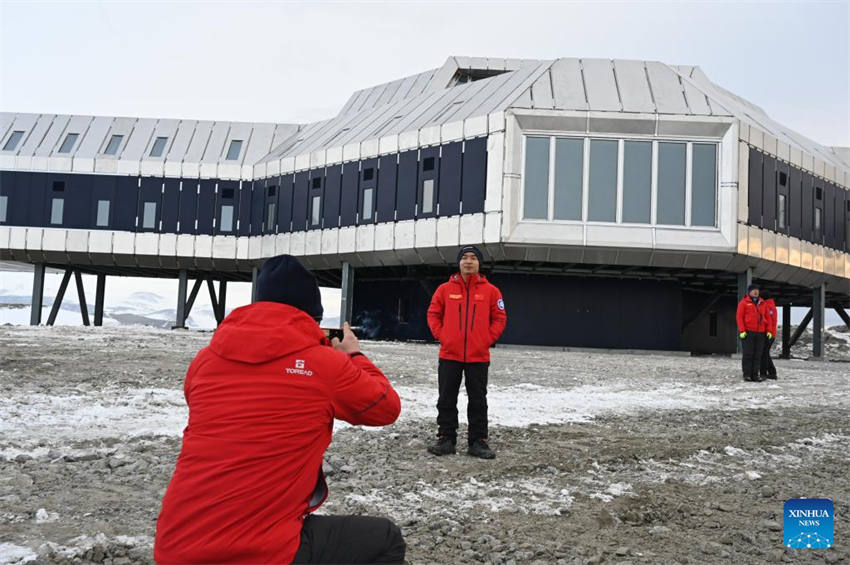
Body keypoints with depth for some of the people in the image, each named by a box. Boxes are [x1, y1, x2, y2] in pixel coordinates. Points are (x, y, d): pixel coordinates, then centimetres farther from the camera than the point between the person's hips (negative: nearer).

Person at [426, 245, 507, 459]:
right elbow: (433, 314, 8)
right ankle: (446, 439, 16)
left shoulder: (490, 291, 1)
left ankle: (478, 442, 14)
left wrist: (487, 339, -4)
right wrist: (441, 336, -2)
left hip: (478, 357, 0)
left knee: (478, 401, 6)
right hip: (449, 355, 1)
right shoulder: (445, 289, 3)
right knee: (447, 400, 6)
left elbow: (500, 318, 5)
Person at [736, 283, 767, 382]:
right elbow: (739, 317, -3)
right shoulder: (744, 302, 2)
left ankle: (755, 374, 7)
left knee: (757, 355, 3)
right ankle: (747, 375, 0)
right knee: (747, 354, -4)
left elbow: (765, 317, 17)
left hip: (760, 333, 5)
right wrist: (742, 330, -12)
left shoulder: (761, 303, 17)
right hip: (747, 332, -4)